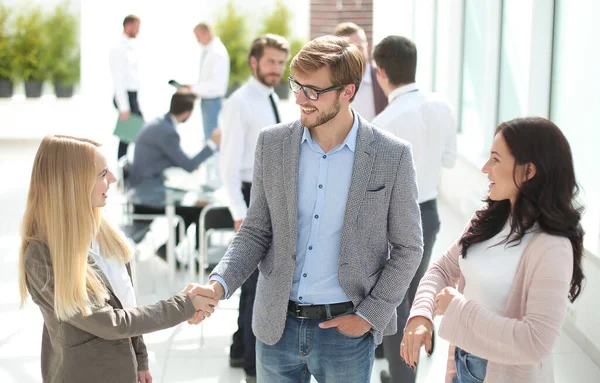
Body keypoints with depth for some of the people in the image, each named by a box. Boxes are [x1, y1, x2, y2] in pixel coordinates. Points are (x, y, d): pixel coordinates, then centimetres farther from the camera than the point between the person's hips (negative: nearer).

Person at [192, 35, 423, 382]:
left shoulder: (392, 156, -9)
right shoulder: (272, 143, -2)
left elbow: (407, 248, -1)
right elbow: (257, 232, 4)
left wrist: (370, 315, -7)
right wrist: (219, 284, -11)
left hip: (345, 329, -2)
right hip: (277, 324, 3)